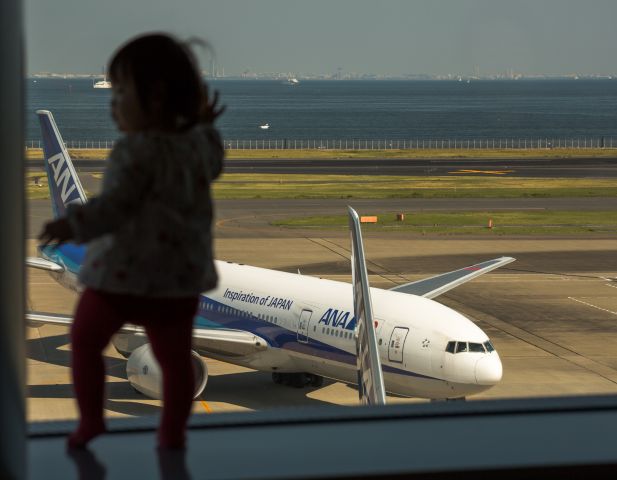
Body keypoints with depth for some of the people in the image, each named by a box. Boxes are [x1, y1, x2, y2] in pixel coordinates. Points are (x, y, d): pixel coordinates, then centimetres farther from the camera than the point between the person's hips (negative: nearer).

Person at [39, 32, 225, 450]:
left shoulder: (136, 151, -18)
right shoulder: (201, 144, 3)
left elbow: (118, 205, -26)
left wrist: (75, 225, -34)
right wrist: (203, 126, 32)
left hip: (122, 274, -6)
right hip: (181, 276, 6)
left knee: (85, 339, 14)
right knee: (175, 355, 15)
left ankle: (90, 418, 16)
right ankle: (173, 432, 18)